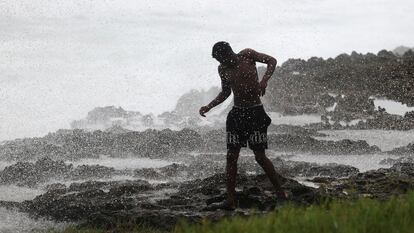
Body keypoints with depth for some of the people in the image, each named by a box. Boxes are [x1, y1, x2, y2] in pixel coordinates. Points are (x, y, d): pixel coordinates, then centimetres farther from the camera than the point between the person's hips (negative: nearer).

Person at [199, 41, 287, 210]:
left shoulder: (247, 55, -7)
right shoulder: (222, 69, 6)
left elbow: (272, 61, 0)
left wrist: (264, 80, -17)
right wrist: (209, 107, 8)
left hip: (255, 112, -4)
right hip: (236, 113, 5)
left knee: (260, 156, -8)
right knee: (231, 156, -3)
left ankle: (280, 192, 4)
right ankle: (231, 200, 0)